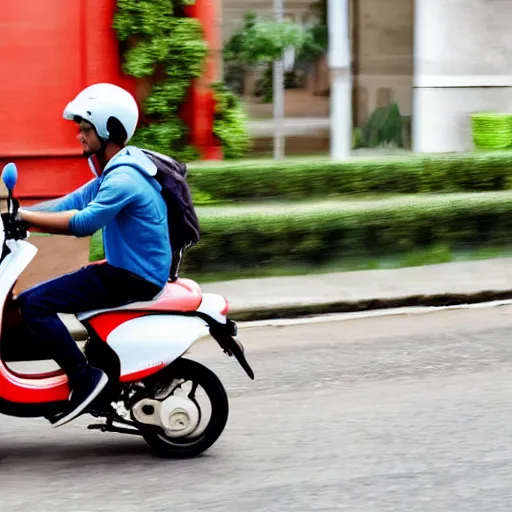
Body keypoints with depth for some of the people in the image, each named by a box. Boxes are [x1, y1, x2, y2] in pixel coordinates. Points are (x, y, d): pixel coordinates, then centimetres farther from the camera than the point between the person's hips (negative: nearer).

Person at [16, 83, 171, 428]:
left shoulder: (124, 178, -19)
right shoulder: (112, 172, 15)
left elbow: (84, 222, -29)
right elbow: (69, 205, 12)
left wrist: (26, 217, -25)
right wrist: (17, 214, 0)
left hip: (132, 279, -11)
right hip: (124, 270, 11)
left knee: (34, 304, -19)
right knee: (34, 300, 22)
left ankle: (84, 378, -21)